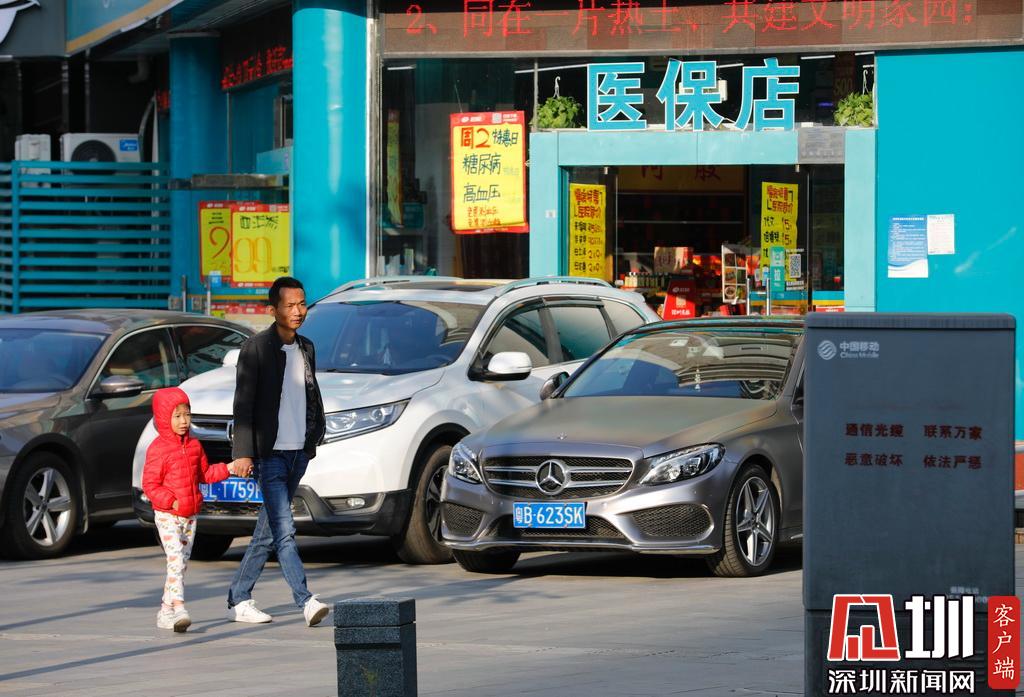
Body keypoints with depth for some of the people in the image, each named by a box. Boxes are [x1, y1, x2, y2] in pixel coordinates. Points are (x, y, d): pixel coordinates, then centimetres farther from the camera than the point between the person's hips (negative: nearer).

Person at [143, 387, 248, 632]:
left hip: (190, 515, 7)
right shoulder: (158, 449, -12)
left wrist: (228, 469, 8)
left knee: (182, 564, 10)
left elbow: (204, 474, 20)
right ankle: (179, 609, -27)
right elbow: (150, 485, -12)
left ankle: (166, 611, 18)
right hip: (167, 516, -7)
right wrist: (170, 501, -21)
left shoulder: (194, 446, 10)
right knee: (175, 561, -18)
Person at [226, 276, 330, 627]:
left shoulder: (306, 349, 12)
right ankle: (306, 602, -21)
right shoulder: (256, 349, -8)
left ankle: (239, 599, 19)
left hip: (298, 453, 7)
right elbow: (243, 404, -11)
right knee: (283, 530, -13)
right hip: (269, 454, -7)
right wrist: (244, 453, -17)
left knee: (268, 532, 11)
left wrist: (315, 434, 11)